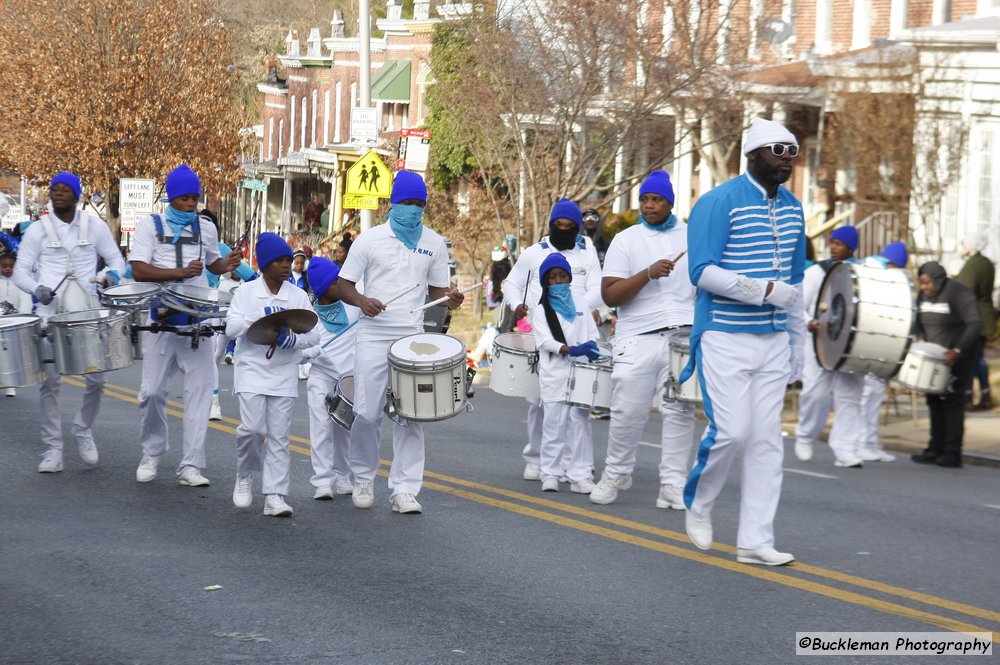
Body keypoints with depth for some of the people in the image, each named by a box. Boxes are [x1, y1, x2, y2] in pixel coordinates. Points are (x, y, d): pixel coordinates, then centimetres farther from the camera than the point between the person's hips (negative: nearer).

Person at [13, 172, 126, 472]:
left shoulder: (95, 227, 6)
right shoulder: (37, 230, 3)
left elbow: (116, 260, 11)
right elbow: (20, 271, 3)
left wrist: (112, 275, -12)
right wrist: (37, 288, -17)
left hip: (87, 311, 1)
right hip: (50, 312, -1)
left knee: (95, 379, -1)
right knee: (49, 381, -3)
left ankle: (83, 430, 25)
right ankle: (53, 449, 4)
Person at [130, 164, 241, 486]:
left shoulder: (206, 228, 11)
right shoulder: (150, 226, 1)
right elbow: (139, 270, -10)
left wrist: (225, 266, 1)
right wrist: (180, 272, -20)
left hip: (197, 320, 2)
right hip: (161, 319, -2)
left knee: (200, 390, -4)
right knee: (152, 390, 2)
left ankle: (191, 466, -2)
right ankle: (152, 452, 25)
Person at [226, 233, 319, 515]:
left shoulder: (298, 296, 5)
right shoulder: (245, 293, 1)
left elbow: (314, 334, 0)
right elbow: (231, 327, -9)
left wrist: (294, 339, -20)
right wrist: (260, 318, -22)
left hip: (284, 374, 2)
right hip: (252, 370, -2)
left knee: (279, 436, 0)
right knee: (252, 428, -14)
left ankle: (274, 496, 1)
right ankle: (244, 475, 14)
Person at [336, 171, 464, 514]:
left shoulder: (434, 244, 8)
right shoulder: (370, 240, 1)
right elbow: (342, 285, 3)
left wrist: (448, 299, -8)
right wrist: (362, 301, -18)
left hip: (414, 339, 2)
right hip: (373, 337, -2)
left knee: (410, 417, -2)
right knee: (367, 413, -1)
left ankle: (404, 489, 2)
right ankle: (363, 478, 21)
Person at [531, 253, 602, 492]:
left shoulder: (579, 306, 17)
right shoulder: (541, 310, 6)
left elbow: (592, 334, 16)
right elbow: (544, 341, -6)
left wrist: (592, 347, -8)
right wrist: (571, 350, -21)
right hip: (555, 376, -2)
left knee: (580, 422, -1)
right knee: (555, 424, -4)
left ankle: (580, 475, 0)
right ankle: (550, 474, 4)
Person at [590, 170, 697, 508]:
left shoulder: (692, 236, 11)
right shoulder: (626, 240, 4)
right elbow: (609, 295, -5)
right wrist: (648, 274, -18)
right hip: (638, 339, -1)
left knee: (679, 410, -2)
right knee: (627, 411, -2)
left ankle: (673, 484, 2)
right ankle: (616, 473, 19)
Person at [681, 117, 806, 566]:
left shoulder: (792, 209, 12)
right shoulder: (719, 203, -10)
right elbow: (702, 272, -18)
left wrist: (796, 342, 18)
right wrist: (764, 290, -25)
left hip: (773, 340, 7)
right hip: (725, 339, -6)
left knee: (766, 440, 3)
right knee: (730, 431, -12)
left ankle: (755, 540, 6)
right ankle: (697, 503, 16)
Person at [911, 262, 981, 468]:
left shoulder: (958, 293, -16)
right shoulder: (924, 295, 7)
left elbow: (975, 324, -21)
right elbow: (919, 321, 17)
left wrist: (957, 351, -26)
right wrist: (921, 338, -5)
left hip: (959, 357, -7)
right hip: (936, 357, 7)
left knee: (952, 399, -11)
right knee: (934, 400, 5)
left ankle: (953, 453, -11)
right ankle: (936, 449, 11)